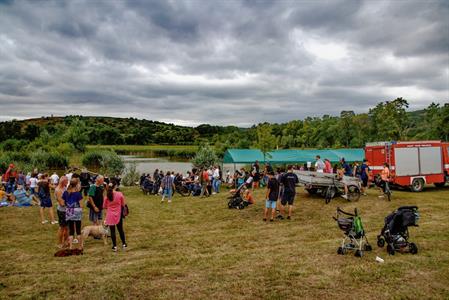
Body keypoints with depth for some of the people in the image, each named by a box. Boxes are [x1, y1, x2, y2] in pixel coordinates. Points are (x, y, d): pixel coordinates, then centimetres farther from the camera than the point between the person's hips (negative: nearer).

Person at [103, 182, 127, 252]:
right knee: (120, 230, 15)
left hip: (110, 215, 0)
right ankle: (124, 244, 24)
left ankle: (115, 246, 12)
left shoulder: (107, 196, -9)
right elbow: (123, 205, -3)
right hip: (118, 215, 0)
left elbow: (104, 207, -2)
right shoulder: (120, 194, -12)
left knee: (112, 231, 8)